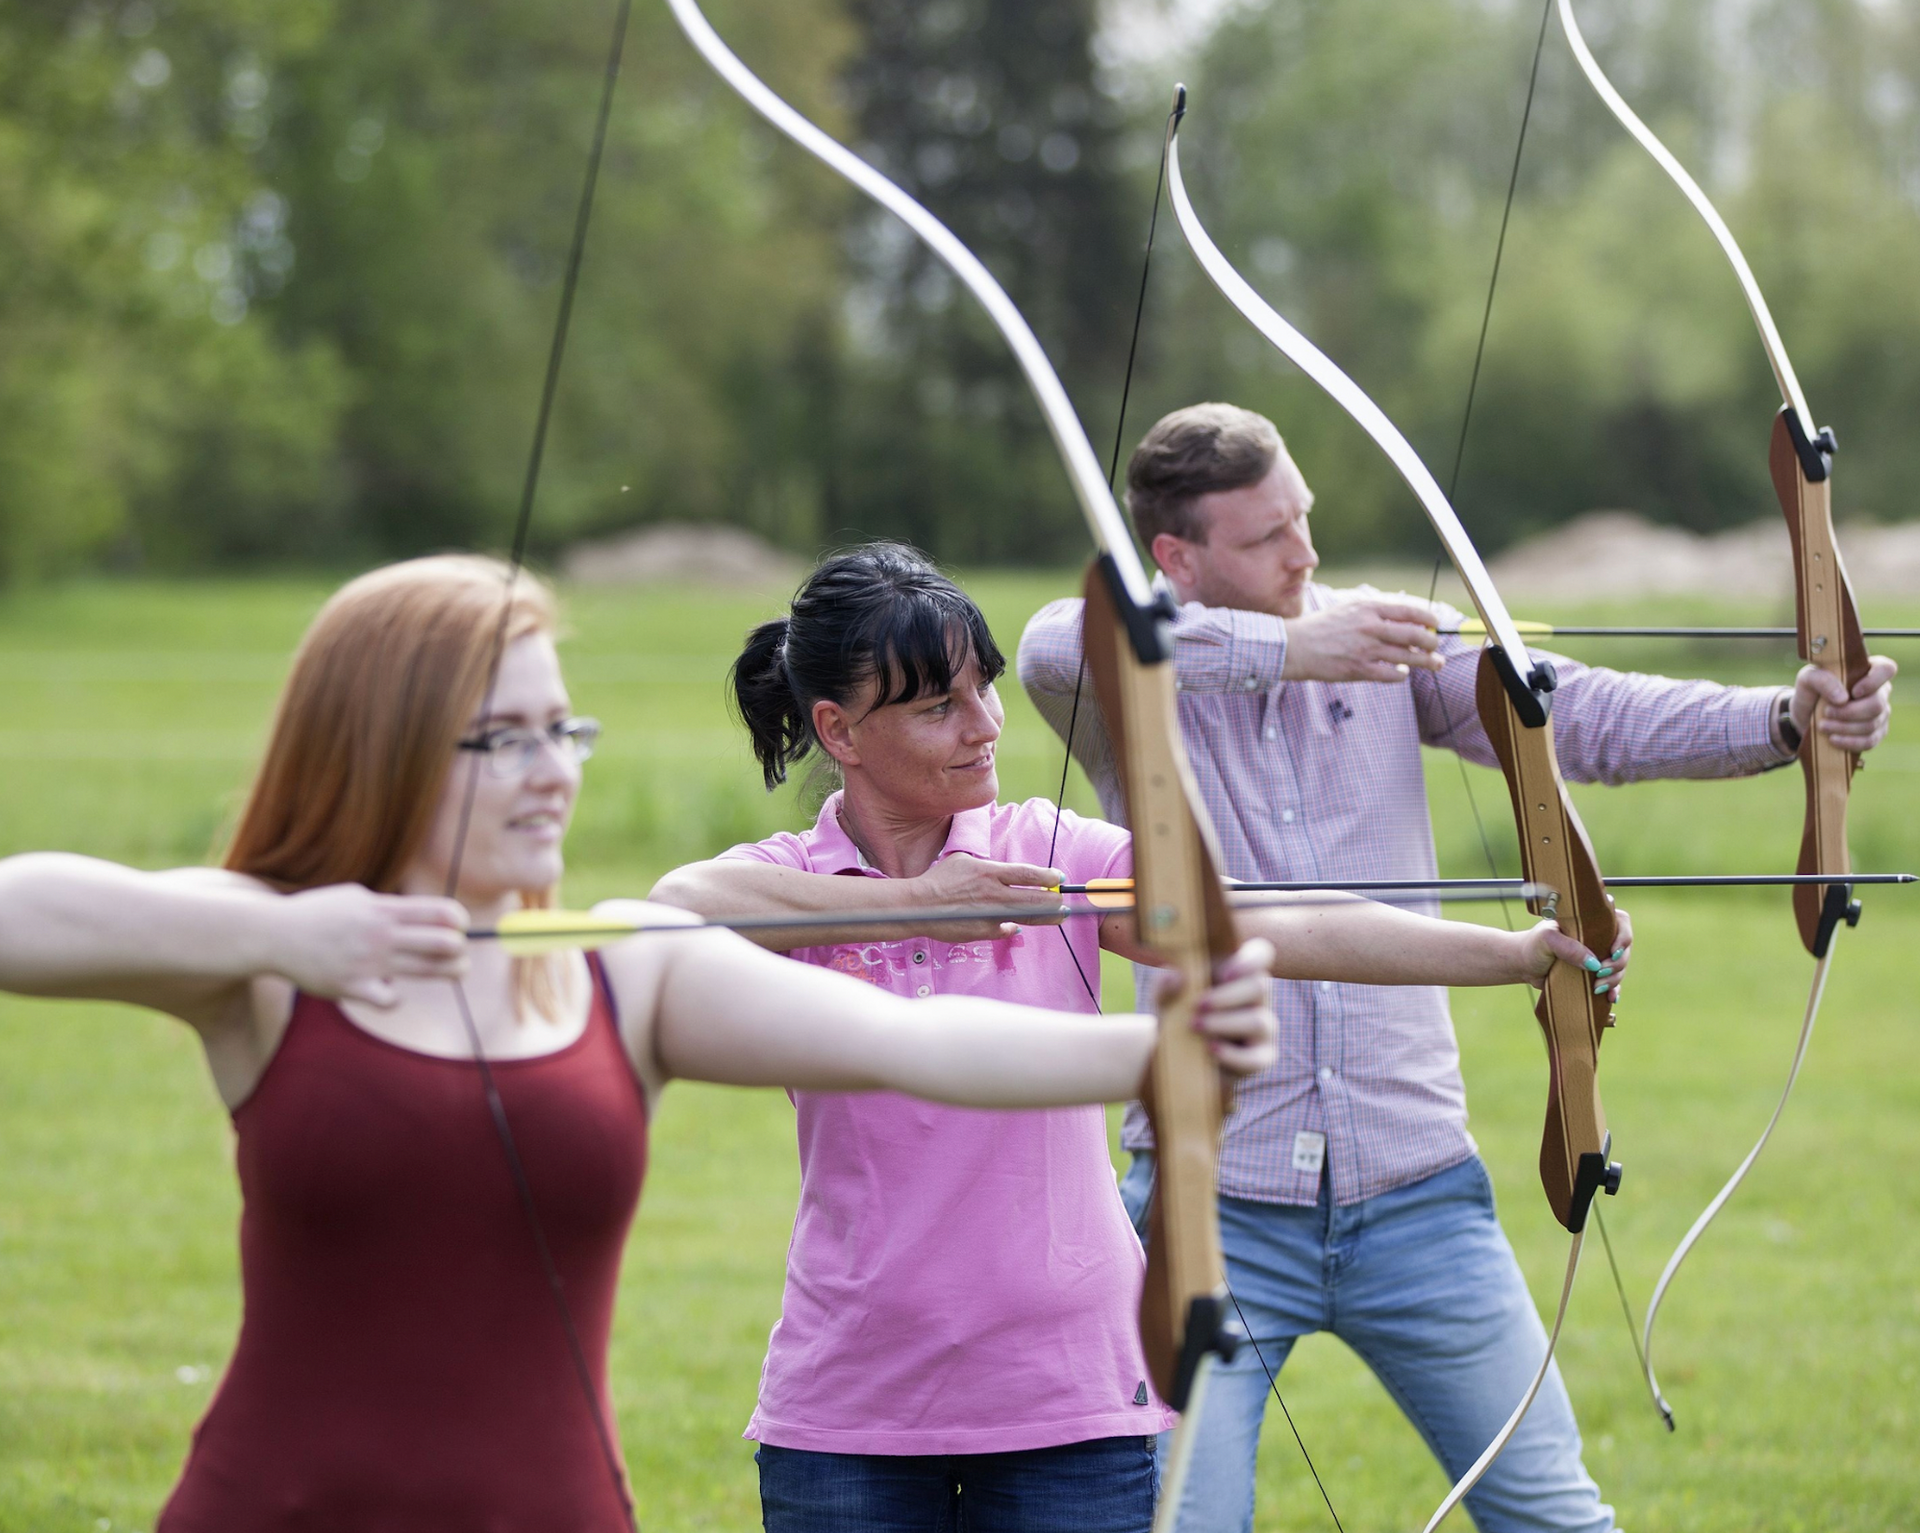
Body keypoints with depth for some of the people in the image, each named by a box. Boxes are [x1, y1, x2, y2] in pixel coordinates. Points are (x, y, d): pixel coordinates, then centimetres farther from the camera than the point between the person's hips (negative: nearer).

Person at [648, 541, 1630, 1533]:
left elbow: (1281, 932, -8)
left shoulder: (1057, 855, 2)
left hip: (1070, 1400, 1)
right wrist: (912, 901, -27)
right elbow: (677, 906, -24)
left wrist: (1517, 953, -19)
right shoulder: (794, 880, 0)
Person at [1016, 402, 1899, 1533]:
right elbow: (1057, 647, -26)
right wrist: (1286, 647, -33)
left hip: (1417, 1194, 3)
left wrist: (1783, 720, -22)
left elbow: (1580, 716, -6)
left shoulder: (1396, 642, 5)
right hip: (1215, 1203, -2)